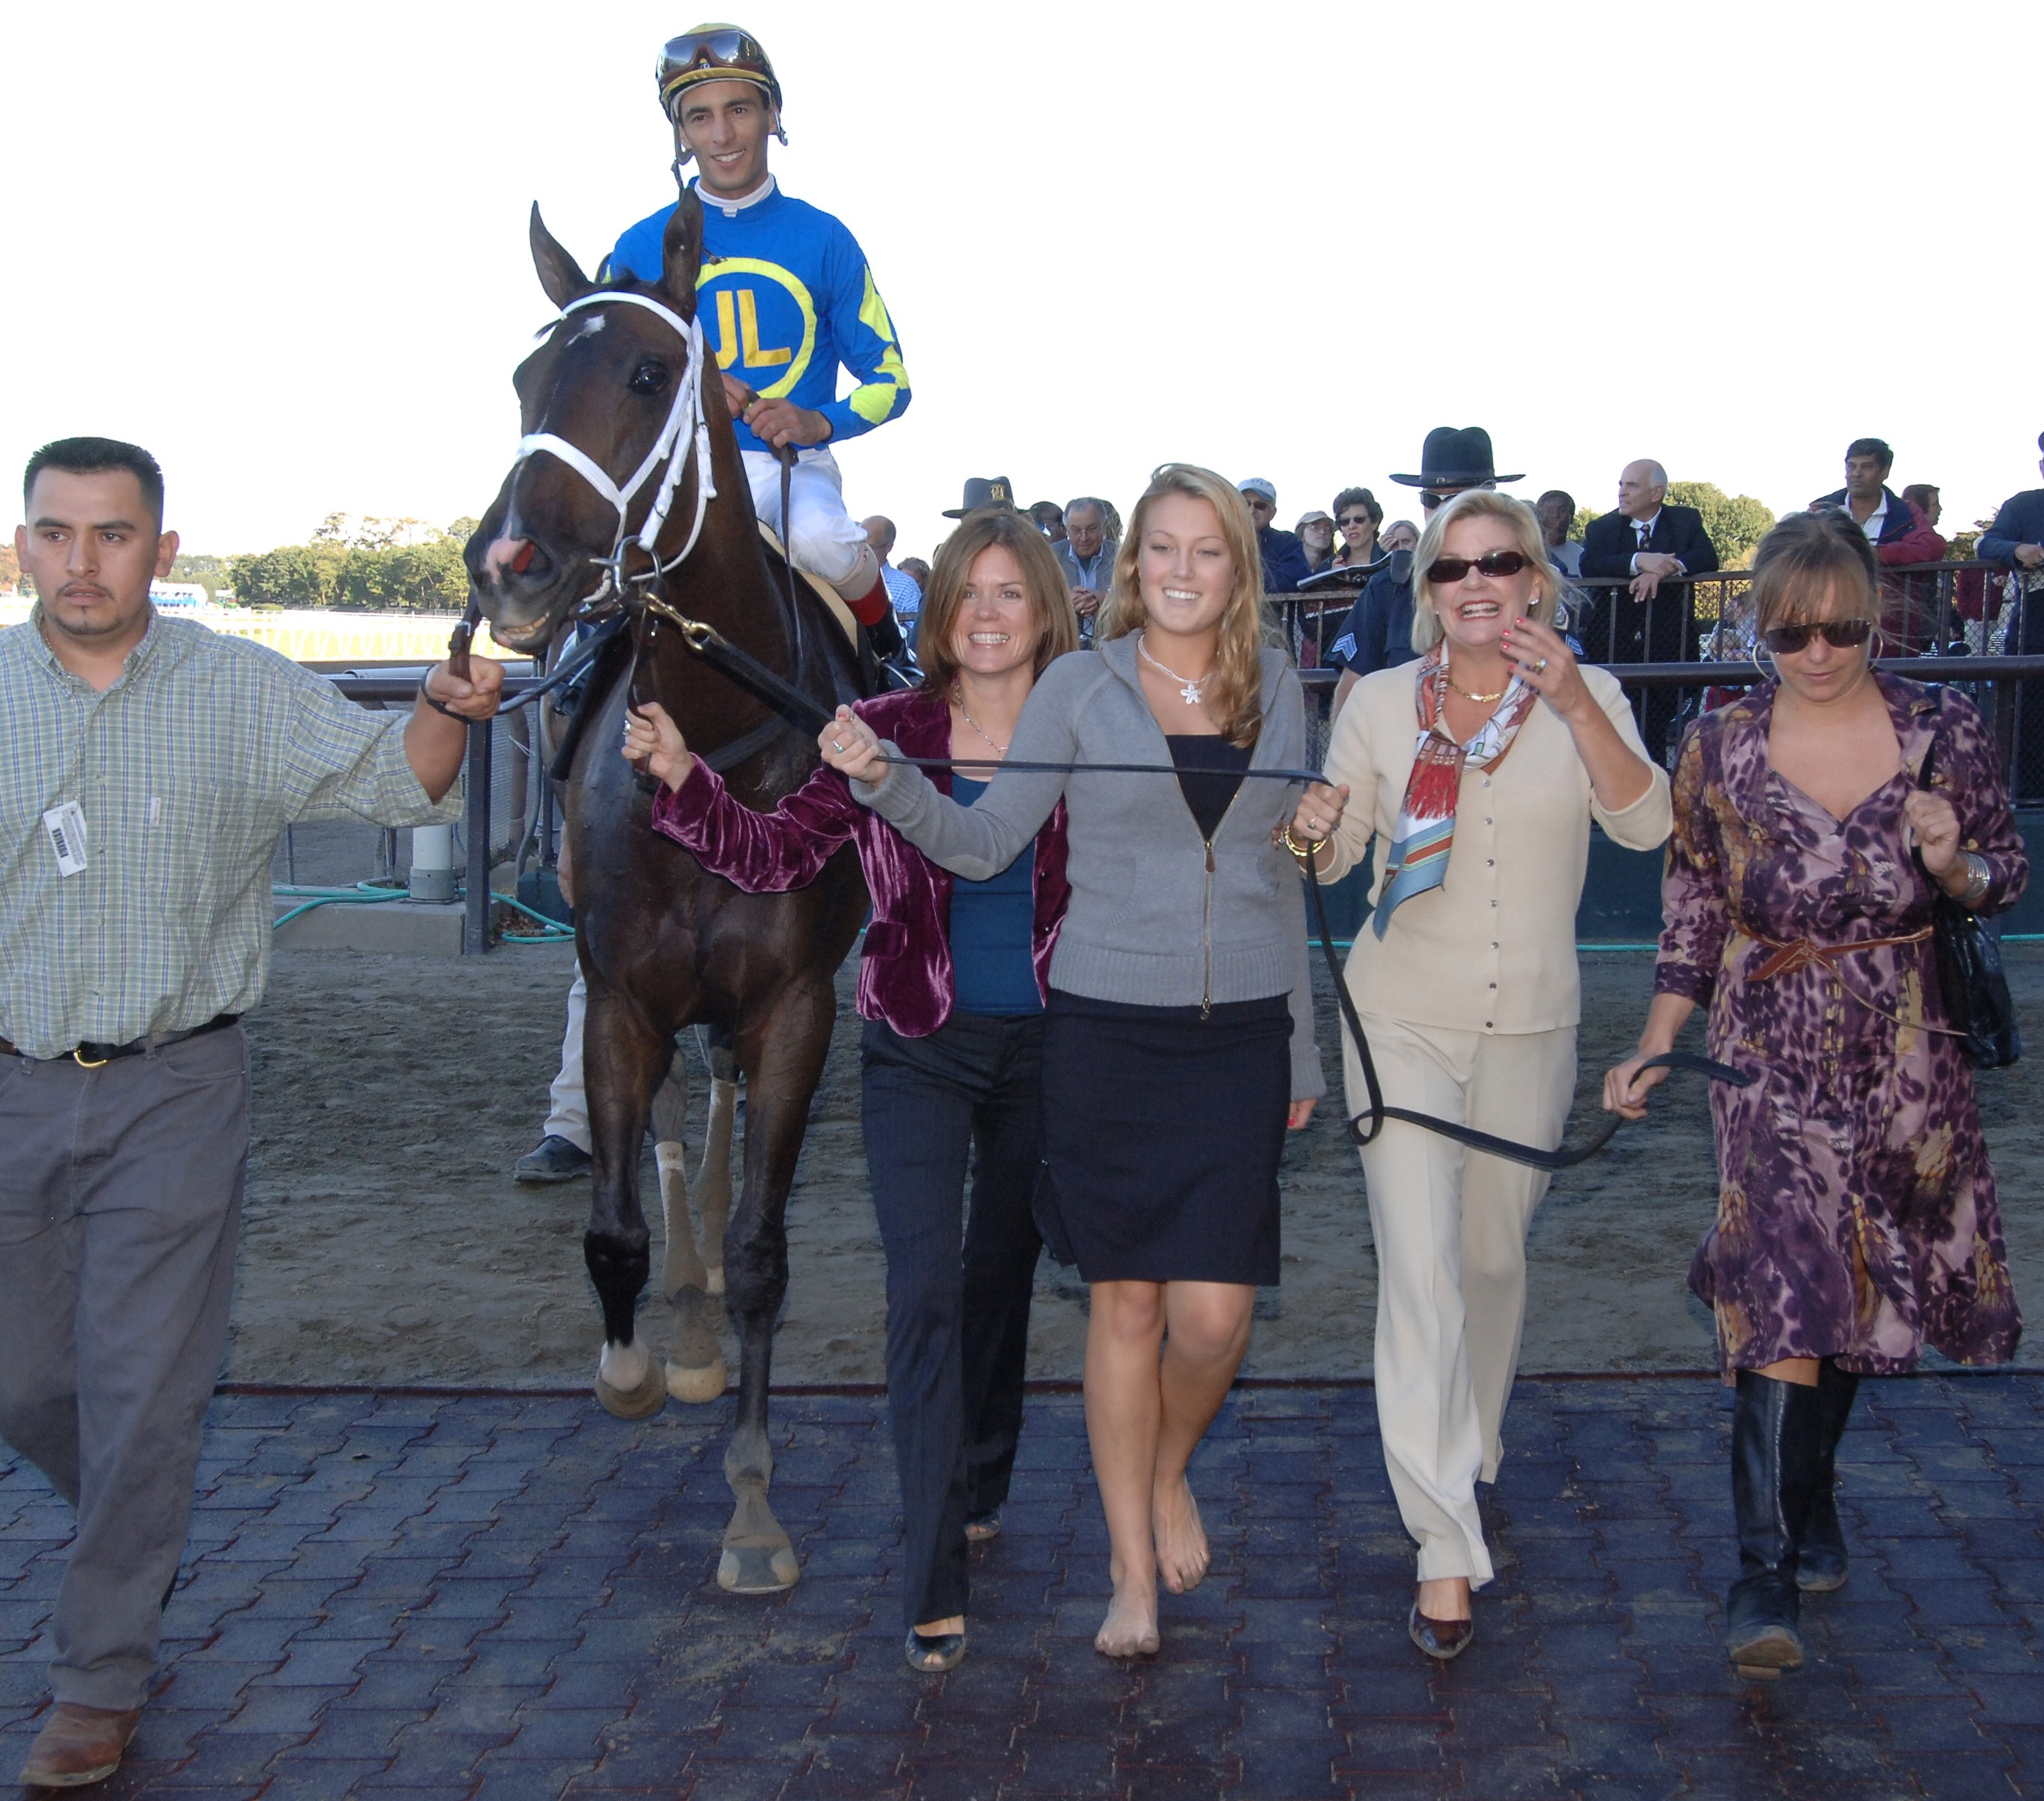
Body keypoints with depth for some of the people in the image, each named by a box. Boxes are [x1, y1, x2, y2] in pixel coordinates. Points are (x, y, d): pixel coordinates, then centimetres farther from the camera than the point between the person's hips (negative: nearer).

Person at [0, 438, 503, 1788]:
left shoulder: (245, 693, -3)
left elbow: (393, 782, -3)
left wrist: (450, 710, -22)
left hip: (176, 1092, -2)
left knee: (144, 1394, 1)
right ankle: (138, 1540, 43)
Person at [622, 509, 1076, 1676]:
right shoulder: (886, 734, -5)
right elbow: (778, 855, -8)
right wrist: (685, 781, -23)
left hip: (1044, 1050, 2)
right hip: (920, 1050, -1)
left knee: (1004, 1276, 18)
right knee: (926, 1290, -10)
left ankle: (983, 1484, 42)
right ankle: (937, 1585, -8)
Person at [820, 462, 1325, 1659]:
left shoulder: (1276, 688, 7)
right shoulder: (1081, 686, -1)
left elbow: (1282, 873, 13)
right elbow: (986, 843, -3)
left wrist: (1303, 1050, 15)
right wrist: (886, 781, -21)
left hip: (1241, 1032, 2)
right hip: (1109, 1025, -2)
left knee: (1214, 1316, -5)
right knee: (1128, 1300, 5)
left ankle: (1170, 1471, 29)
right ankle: (1134, 1575, 21)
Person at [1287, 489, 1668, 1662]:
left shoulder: (1586, 695, 1)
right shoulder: (1383, 701, 0)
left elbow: (1647, 826, -15)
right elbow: (1334, 855, 4)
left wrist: (1574, 704, -26)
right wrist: (1311, 829, -20)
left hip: (1531, 1026, 2)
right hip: (1403, 1021, -1)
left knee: (1496, 1256, 16)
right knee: (1421, 1272, -10)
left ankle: (1473, 1456, 41)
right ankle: (1447, 1545, -7)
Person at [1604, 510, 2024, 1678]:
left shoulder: (1947, 730, -4)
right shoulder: (1720, 750, -5)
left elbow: (2008, 877, 6)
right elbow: (1693, 915, 2)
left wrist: (1954, 863, -17)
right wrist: (1652, 1053, -2)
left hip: (1906, 1053, 2)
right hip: (1771, 1048, -2)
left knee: (1859, 1287, 14)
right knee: (1789, 1293, -12)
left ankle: (1810, 1492, 37)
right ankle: (1767, 1570, -7)